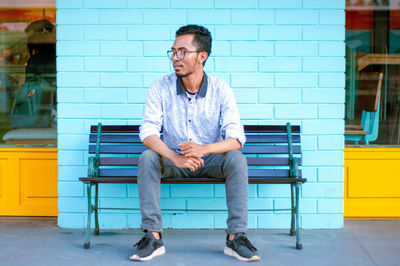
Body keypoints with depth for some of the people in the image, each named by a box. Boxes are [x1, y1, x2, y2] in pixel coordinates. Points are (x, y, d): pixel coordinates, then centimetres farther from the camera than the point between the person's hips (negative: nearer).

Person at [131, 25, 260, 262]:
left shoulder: (221, 91, -12)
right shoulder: (161, 88, -10)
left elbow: (236, 138, -21)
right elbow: (148, 131, -18)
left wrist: (204, 149, -42)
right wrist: (175, 157, -37)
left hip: (211, 160, -1)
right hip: (173, 160, 1)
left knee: (237, 159, -29)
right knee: (147, 157, -28)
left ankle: (236, 237, -23)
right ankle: (153, 237, -25)